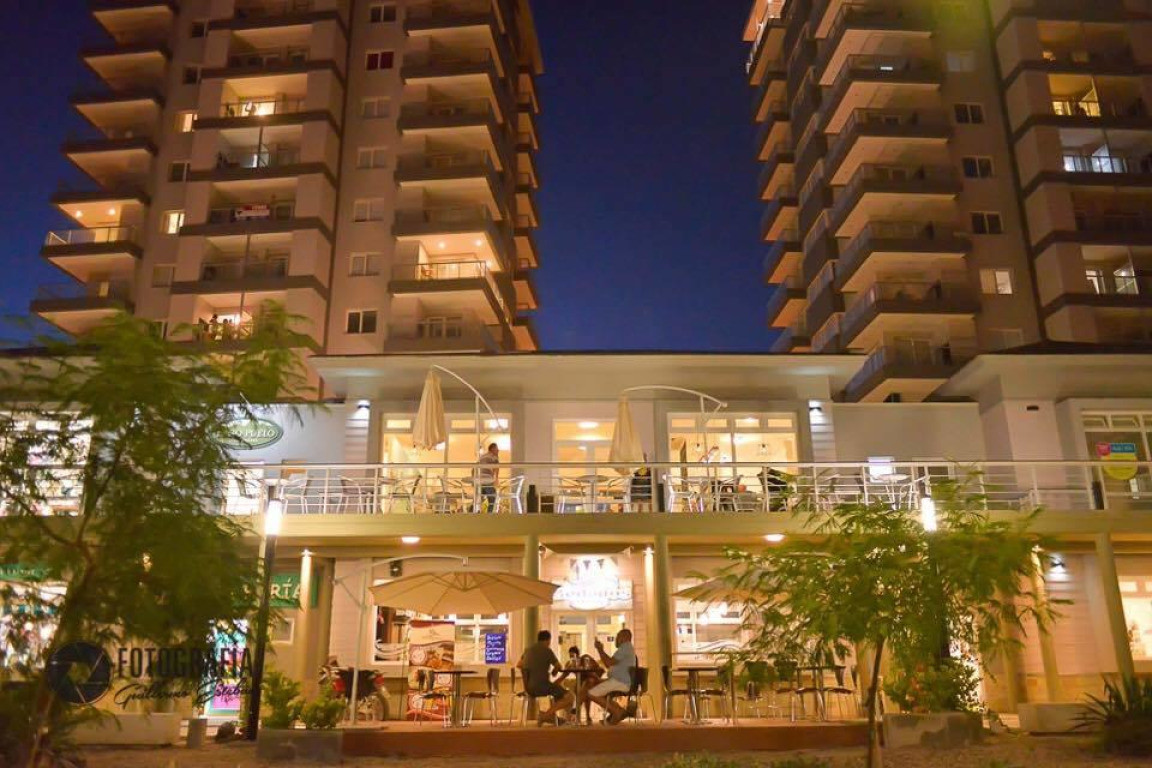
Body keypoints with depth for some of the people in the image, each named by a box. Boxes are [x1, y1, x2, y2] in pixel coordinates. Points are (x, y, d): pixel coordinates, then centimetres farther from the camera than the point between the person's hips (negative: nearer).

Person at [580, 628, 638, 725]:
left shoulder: (625, 647, -10)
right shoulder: (626, 648, 24)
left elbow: (610, 662, -18)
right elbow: (609, 665, 22)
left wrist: (600, 650, -7)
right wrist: (600, 650, 15)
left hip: (619, 682, -11)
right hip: (620, 682, 11)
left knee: (591, 693, -13)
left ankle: (617, 711, -9)